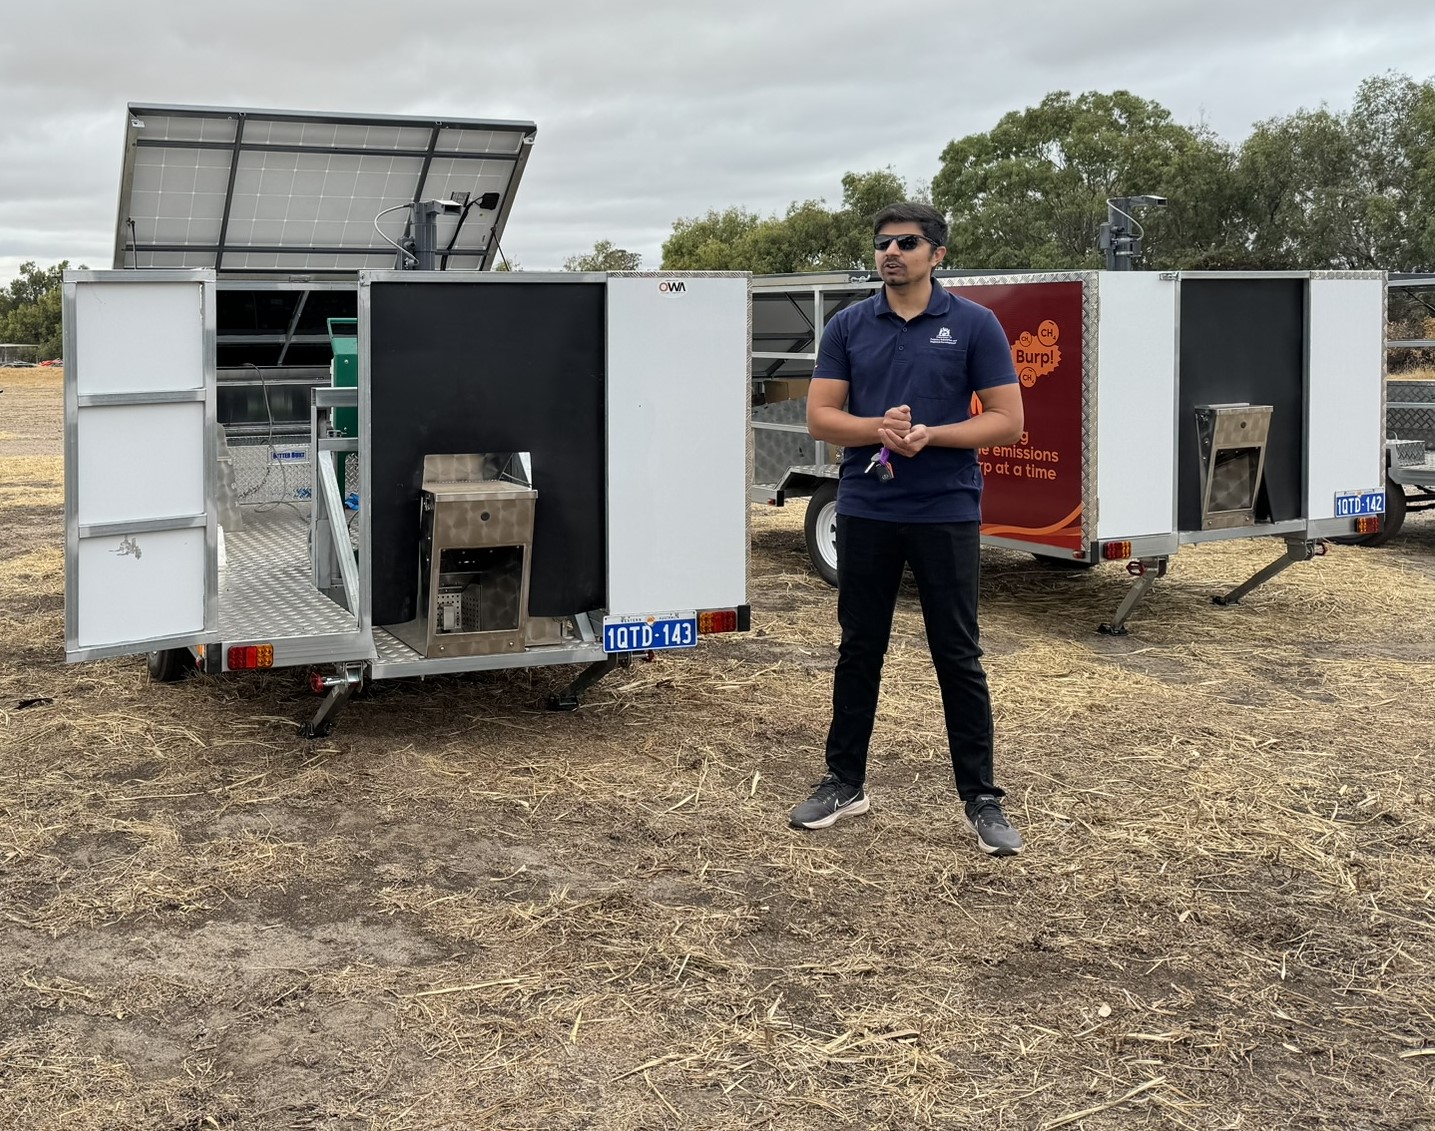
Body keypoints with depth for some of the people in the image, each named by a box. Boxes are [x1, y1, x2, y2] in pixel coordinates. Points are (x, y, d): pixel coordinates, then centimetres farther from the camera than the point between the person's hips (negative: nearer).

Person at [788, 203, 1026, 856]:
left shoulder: (973, 325, -2)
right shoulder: (848, 326, 6)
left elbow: (1007, 421, -4)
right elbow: (820, 416, 2)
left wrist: (929, 435, -17)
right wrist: (879, 428, -16)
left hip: (947, 514, -2)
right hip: (865, 513, 3)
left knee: (958, 658, 2)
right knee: (858, 652, 10)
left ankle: (981, 798, 11)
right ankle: (845, 782, 23)